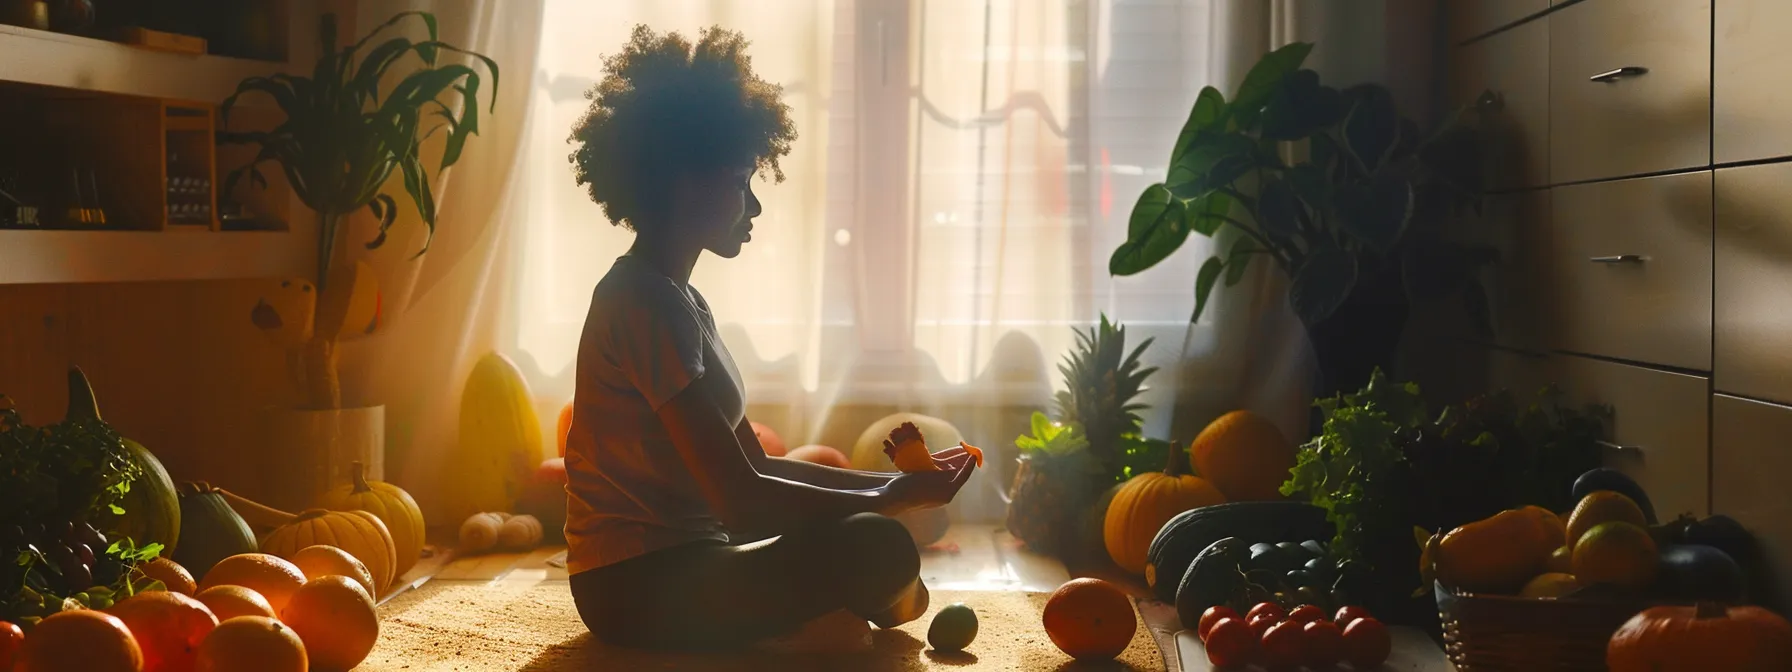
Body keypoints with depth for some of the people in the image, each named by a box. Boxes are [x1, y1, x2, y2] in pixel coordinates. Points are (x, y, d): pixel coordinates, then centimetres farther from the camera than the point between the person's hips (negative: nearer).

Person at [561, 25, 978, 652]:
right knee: (879, 548, -20)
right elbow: (739, 495, -23)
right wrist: (889, 499, -13)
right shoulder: (644, 302, -18)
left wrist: (890, 482, 3)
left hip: (675, 563, 11)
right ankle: (886, 603, 11)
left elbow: (756, 465, 12)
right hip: (640, 585, -11)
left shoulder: (679, 300, 13)